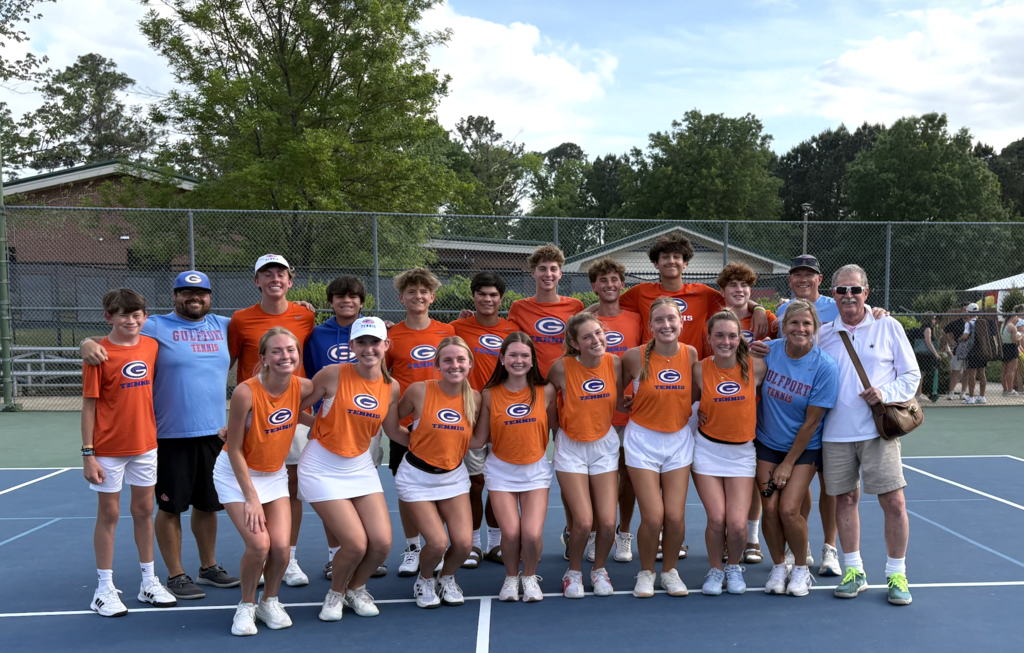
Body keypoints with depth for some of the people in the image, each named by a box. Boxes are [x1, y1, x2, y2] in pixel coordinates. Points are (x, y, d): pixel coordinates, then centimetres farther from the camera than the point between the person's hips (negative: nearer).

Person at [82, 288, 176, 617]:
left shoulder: (152, 346, 1)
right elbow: (89, 405, -9)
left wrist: (159, 433, 6)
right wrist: (88, 453, -11)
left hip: (146, 444, 4)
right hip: (109, 449, -4)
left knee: (144, 510, 13)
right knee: (108, 514, 7)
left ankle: (149, 582, 26)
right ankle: (105, 589, 19)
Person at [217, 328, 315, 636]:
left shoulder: (303, 387, -14)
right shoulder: (246, 392, -27)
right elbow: (235, 450, -19)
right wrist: (251, 498, -18)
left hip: (275, 474, 4)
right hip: (237, 474, -4)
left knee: (282, 545, -9)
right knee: (259, 544, -17)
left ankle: (269, 602, 20)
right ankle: (246, 606, 11)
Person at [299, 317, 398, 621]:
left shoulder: (391, 387, -3)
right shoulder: (333, 375, -15)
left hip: (361, 467, 4)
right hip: (322, 468, -4)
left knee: (382, 543, -4)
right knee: (356, 545, -11)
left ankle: (356, 589, 28)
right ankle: (336, 593, 22)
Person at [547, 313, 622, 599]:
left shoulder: (615, 363, -10)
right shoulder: (562, 367, -19)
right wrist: (558, 434, 1)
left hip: (605, 445, 3)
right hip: (571, 448, -2)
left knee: (608, 521, -3)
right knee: (583, 521, -9)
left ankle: (599, 569, 27)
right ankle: (573, 572, 20)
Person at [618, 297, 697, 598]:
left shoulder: (691, 354, -3)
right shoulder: (635, 356, -11)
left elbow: (694, 393, 10)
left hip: (679, 440, 2)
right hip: (643, 440, -2)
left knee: (675, 516, -2)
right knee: (653, 517, -7)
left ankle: (670, 570, 25)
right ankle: (646, 572, 20)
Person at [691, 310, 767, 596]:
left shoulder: (757, 367, -9)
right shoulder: (699, 369, -9)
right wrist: (698, 412, -9)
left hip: (742, 453, 0)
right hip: (707, 450, 0)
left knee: (737, 524, -9)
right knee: (716, 519, -8)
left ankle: (734, 567, 23)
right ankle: (715, 569, 20)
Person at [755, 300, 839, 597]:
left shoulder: (825, 366, -17)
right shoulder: (768, 351, -8)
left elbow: (812, 422, -14)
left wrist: (789, 463, -11)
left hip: (804, 448, -2)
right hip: (766, 442, 3)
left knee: (789, 509, -12)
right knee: (770, 508, -4)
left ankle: (801, 568, 15)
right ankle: (778, 567, 19)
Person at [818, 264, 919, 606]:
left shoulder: (888, 327, 2)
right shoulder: (823, 334, 8)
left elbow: (911, 374, 4)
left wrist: (885, 394, -13)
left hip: (878, 430, -2)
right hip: (836, 434, 2)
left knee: (894, 502, -3)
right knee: (845, 499, 7)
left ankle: (897, 575, 13)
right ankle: (854, 571, 20)